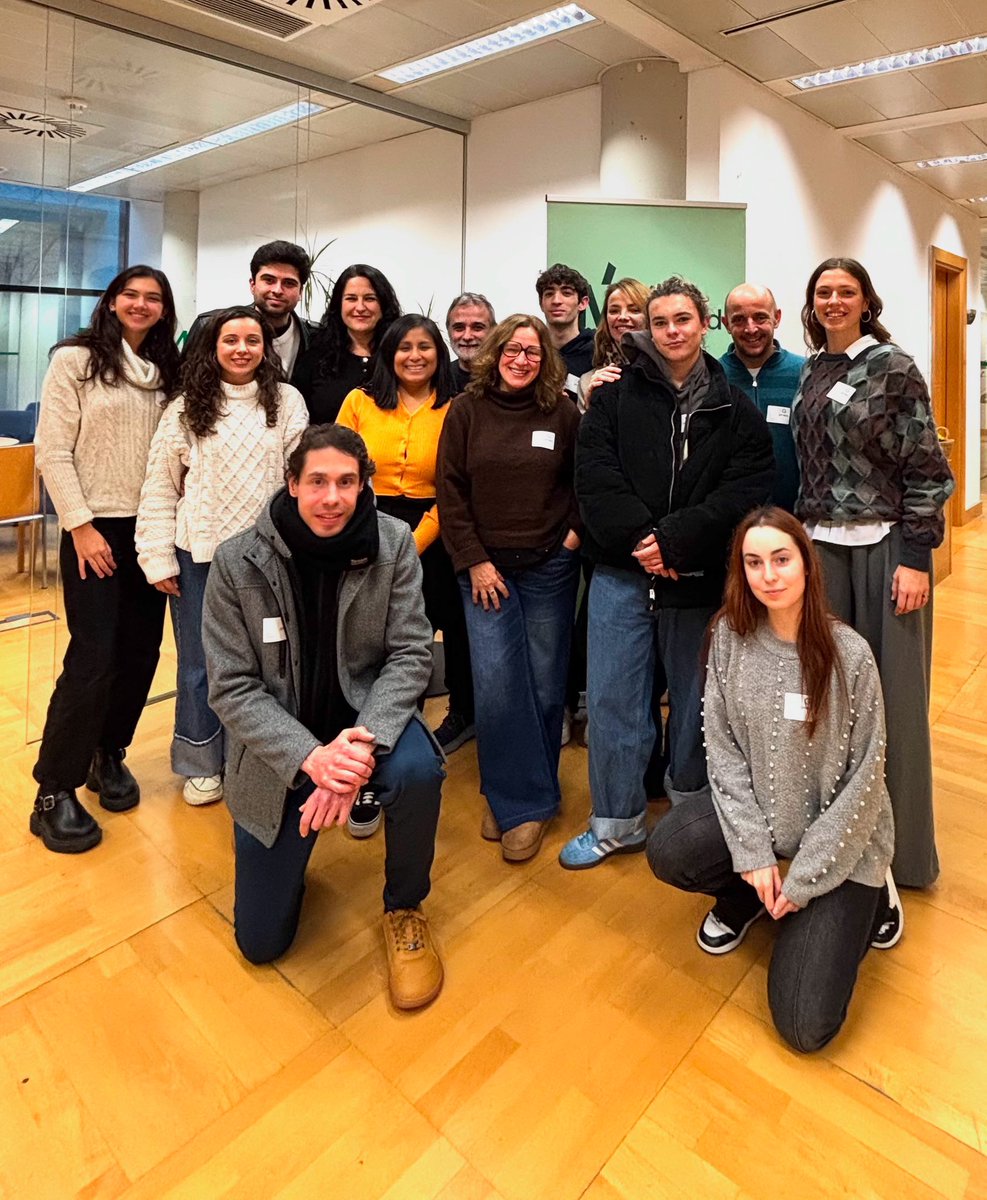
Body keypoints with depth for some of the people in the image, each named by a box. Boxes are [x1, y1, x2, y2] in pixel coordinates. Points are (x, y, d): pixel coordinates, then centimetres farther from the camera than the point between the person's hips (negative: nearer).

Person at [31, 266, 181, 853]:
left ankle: (109, 754, 27)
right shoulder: (76, 360, -2)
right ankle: (54, 793, 6)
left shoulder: (168, 372, 11)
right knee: (93, 658, -8)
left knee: (141, 651, 7)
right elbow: (52, 452, -7)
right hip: (95, 528, -5)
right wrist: (81, 526, -12)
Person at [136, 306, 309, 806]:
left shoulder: (287, 402, 2)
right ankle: (201, 764, 27)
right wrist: (158, 558, -3)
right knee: (200, 662, 10)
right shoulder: (187, 408, 3)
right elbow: (159, 487, 1)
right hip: (199, 554, 1)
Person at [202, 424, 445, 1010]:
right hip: (279, 748, 0)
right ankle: (289, 853, 40)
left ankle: (405, 909, -4)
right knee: (261, 941, 4)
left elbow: (410, 653, -14)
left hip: (365, 715, 0)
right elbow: (232, 687, -14)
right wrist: (309, 757, -29)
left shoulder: (393, 543, -14)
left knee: (417, 770, -37)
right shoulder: (237, 562, -16)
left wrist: (364, 741, -31)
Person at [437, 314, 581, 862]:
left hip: (549, 567, 1)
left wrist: (576, 530, -2)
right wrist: (474, 560, -6)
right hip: (484, 567, 0)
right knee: (495, 683, -6)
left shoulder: (563, 412, 3)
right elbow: (450, 490, 0)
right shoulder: (467, 410, 2)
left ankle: (528, 798, 22)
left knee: (543, 682, 5)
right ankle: (520, 801, 12)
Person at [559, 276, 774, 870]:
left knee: (693, 694, 12)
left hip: (698, 575, 0)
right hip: (622, 570, 0)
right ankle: (618, 821, 19)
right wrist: (638, 538, -16)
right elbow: (595, 473, -4)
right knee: (613, 697, 3)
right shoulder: (617, 395, 7)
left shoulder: (734, 408, 6)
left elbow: (747, 487, -5)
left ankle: (689, 799, 35)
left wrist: (675, 540, -17)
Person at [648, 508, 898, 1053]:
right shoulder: (730, 634, -10)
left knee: (804, 1025, -8)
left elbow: (863, 777, -14)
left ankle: (862, 899, 19)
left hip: (839, 834, -3)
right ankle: (747, 894, 9)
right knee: (668, 851, -26)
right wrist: (752, 850, -13)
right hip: (757, 808, 3)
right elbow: (721, 743, -7)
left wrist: (803, 879, -12)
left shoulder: (848, 653, -20)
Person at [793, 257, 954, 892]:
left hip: (885, 546, -4)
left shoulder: (893, 366, -3)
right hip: (822, 545, 5)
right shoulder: (811, 373, 12)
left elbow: (926, 466, -7)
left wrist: (915, 558, -14)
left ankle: (901, 845, 19)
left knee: (891, 692, 2)